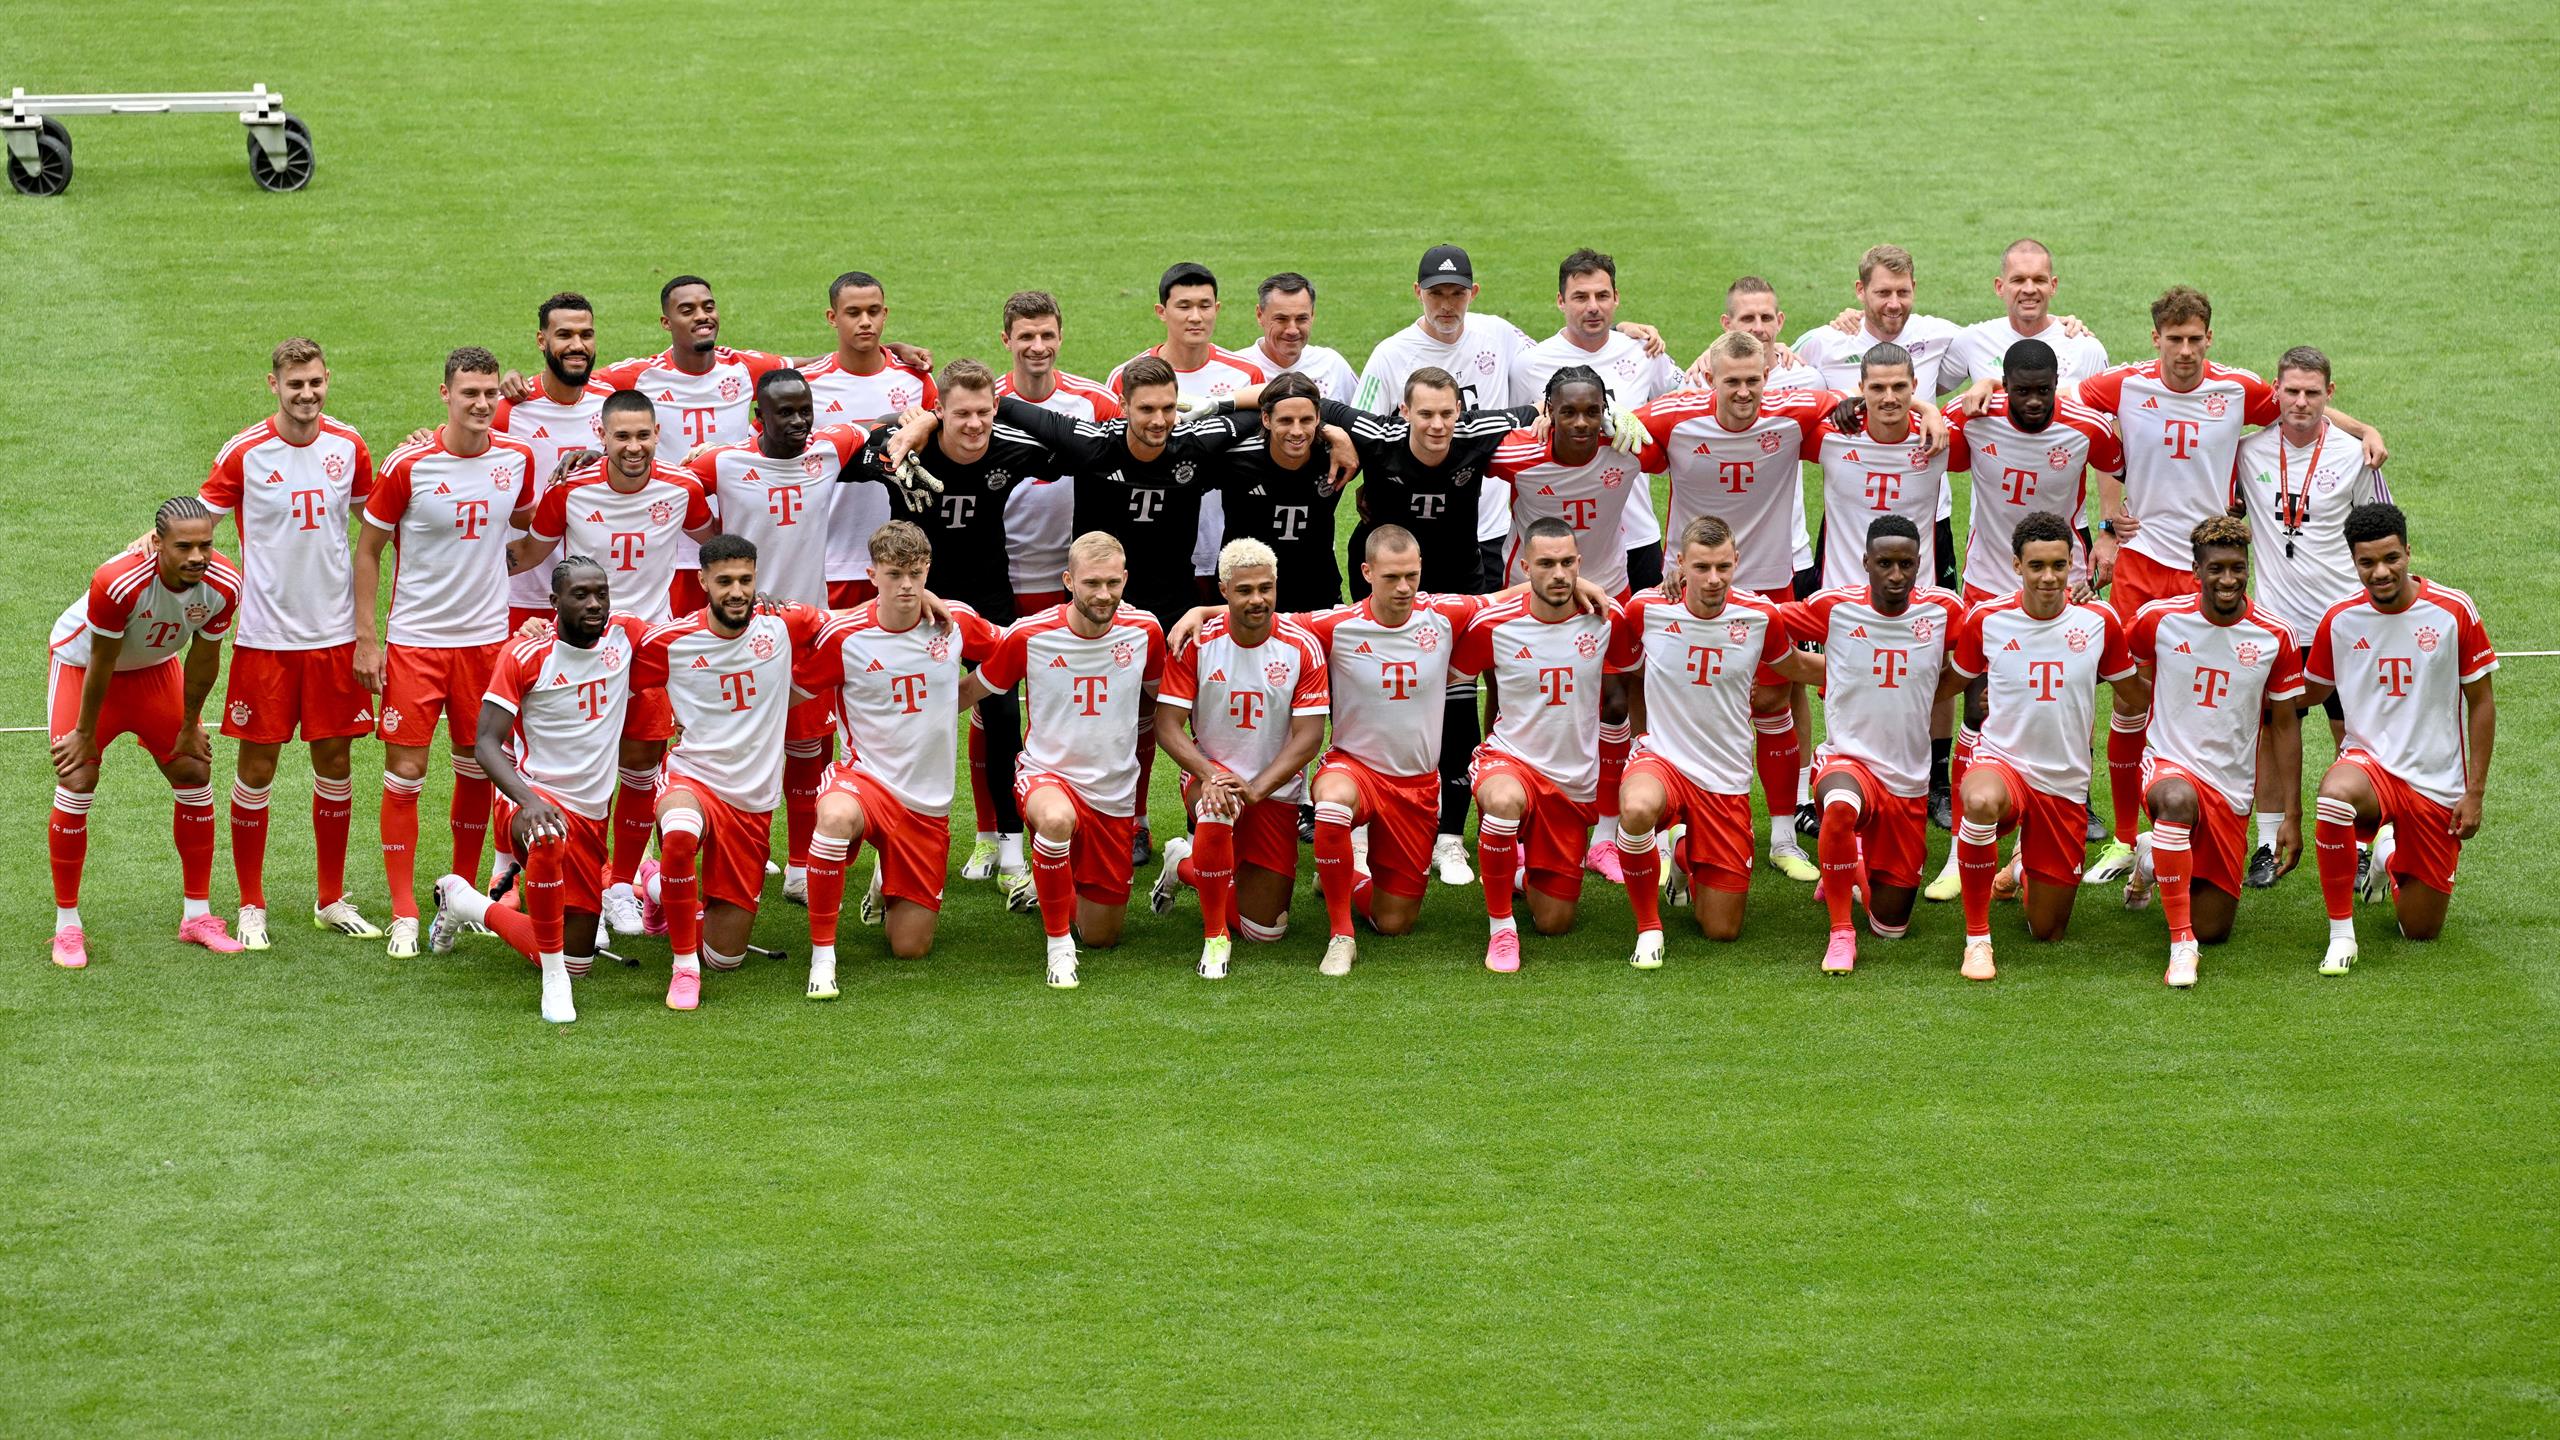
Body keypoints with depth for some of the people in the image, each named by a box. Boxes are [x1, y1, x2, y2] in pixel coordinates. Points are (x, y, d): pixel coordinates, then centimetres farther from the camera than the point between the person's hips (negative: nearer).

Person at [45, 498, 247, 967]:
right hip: (82, 660, -5)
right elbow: (100, 665, -26)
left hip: (155, 667, 5)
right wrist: (85, 734, -14)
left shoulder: (224, 585, -27)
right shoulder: (118, 582, -40)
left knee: (194, 772, 2)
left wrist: (189, 727, 2)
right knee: (77, 783, -12)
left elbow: (203, 659, -10)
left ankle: (197, 914, 14)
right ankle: (67, 925, -1)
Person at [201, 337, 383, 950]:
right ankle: (251, 907, 13)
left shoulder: (348, 447, 2)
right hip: (265, 636, -3)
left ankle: (331, 900, 21)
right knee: (256, 767, 2)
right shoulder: (244, 452, -8)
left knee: (335, 761, 8)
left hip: (334, 633, 3)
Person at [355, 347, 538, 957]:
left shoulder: (517, 459, -2)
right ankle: (404, 914, 4)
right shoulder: (408, 465, -12)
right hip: (415, 638, -3)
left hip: (486, 636, 3)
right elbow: (368, 549, -3)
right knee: (404, 773, -3)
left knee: (477, 768, 10)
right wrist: (365, 638, -6)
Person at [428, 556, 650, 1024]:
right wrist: (529, 800, -35)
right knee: (549, 839, -44)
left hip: (591, 814, 6)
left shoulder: (625, 634, -1)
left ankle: (468, 904, 34)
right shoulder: (524, 655, -13)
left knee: (576, 961, 8)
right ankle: (554, 982, -28)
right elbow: (486, 743, -17)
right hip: (533, 796, -6)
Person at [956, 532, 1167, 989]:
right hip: (1047, 775, -3)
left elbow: (1160, 695, 14)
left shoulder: (1145, 631, -7)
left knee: (1102, 935, 9)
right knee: (1058, 819, -43)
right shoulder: (1029, 636, -13)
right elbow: (968, 692, 1)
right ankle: (1058, 941, -22)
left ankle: (1052, 885, 43)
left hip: (1115, 794, 3)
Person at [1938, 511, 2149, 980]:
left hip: (2065, 783, 2)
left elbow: (2135, 697, 11)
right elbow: (1950, 683, 11)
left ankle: (2025, 869, 46)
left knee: (2046, 931, 8)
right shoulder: (1985, 620, -6)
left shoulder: (2099, 622, -4)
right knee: (1980, 801, -43)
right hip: (2002, 762, -2)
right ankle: (1976, 939, -26)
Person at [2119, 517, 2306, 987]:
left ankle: (2158, 854, 36)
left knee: (2213, 928, 4)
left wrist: (2293, 816, 1)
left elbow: (2285, 726, 3)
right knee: (2178, 799, -42)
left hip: (2231, 786, 2)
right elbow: (2129, 676, 14)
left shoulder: (2275, 638, -5)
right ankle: (2180, 944, -33)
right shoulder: (2159, 619, -7)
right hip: (2168, 765, -2)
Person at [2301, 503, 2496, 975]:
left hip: (2438, 785, 0)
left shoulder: (2454, 612, -8)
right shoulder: (2340, 620, -3)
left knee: (2420, 931, 3)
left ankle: (2391, 859, 40)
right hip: (2371, 762, 0)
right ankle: (2341, 933, -21)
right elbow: (2309, 694, 13)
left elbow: (2481, 703, -1)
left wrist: (2475, 791, -4)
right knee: (2335, 793, -39)